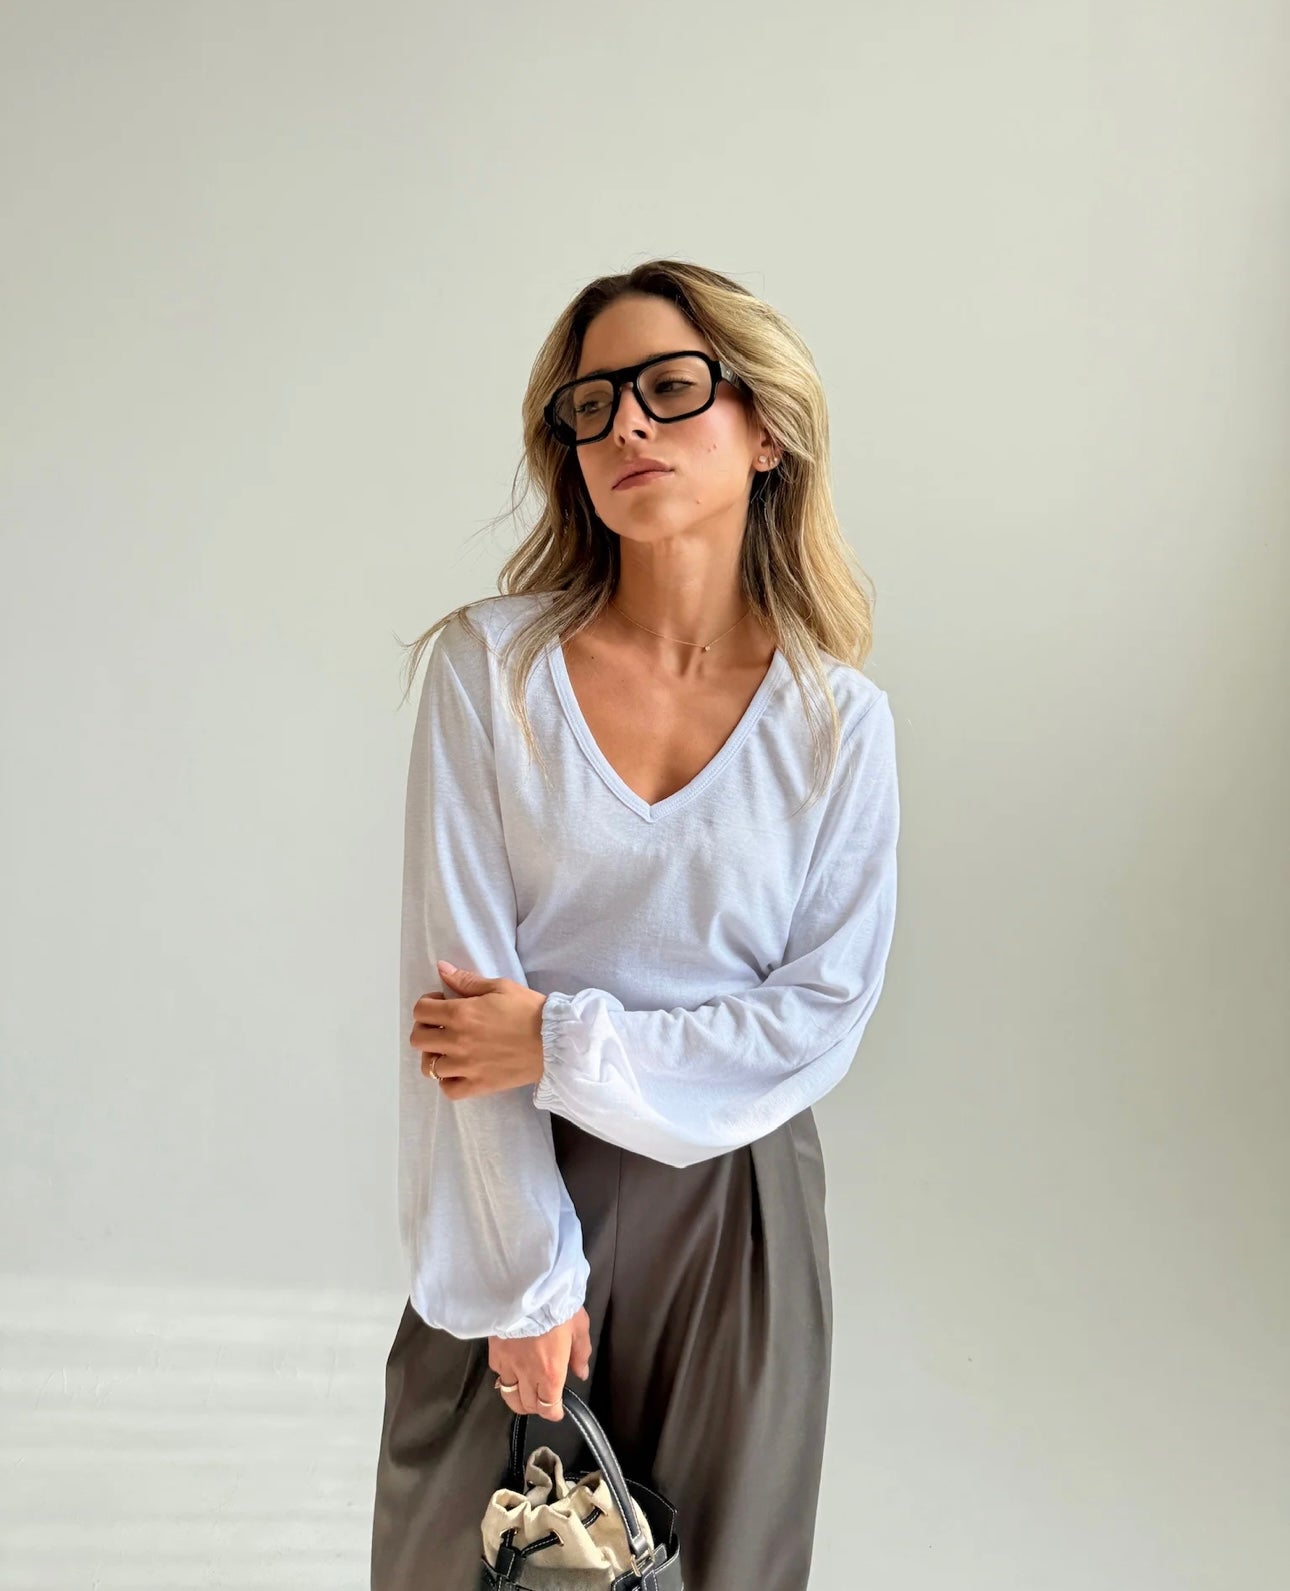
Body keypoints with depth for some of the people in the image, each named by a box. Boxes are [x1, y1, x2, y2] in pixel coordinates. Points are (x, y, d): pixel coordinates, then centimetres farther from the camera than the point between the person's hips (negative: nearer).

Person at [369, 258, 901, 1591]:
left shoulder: (839, 720, -5)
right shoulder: (489, 666, -9)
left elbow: (825, 1009, -6)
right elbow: (457, 984, -12)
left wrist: (562, 1044, -15)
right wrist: (529, 1274, -12)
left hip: (735, 1200, 1)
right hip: (512, 1187, 0)